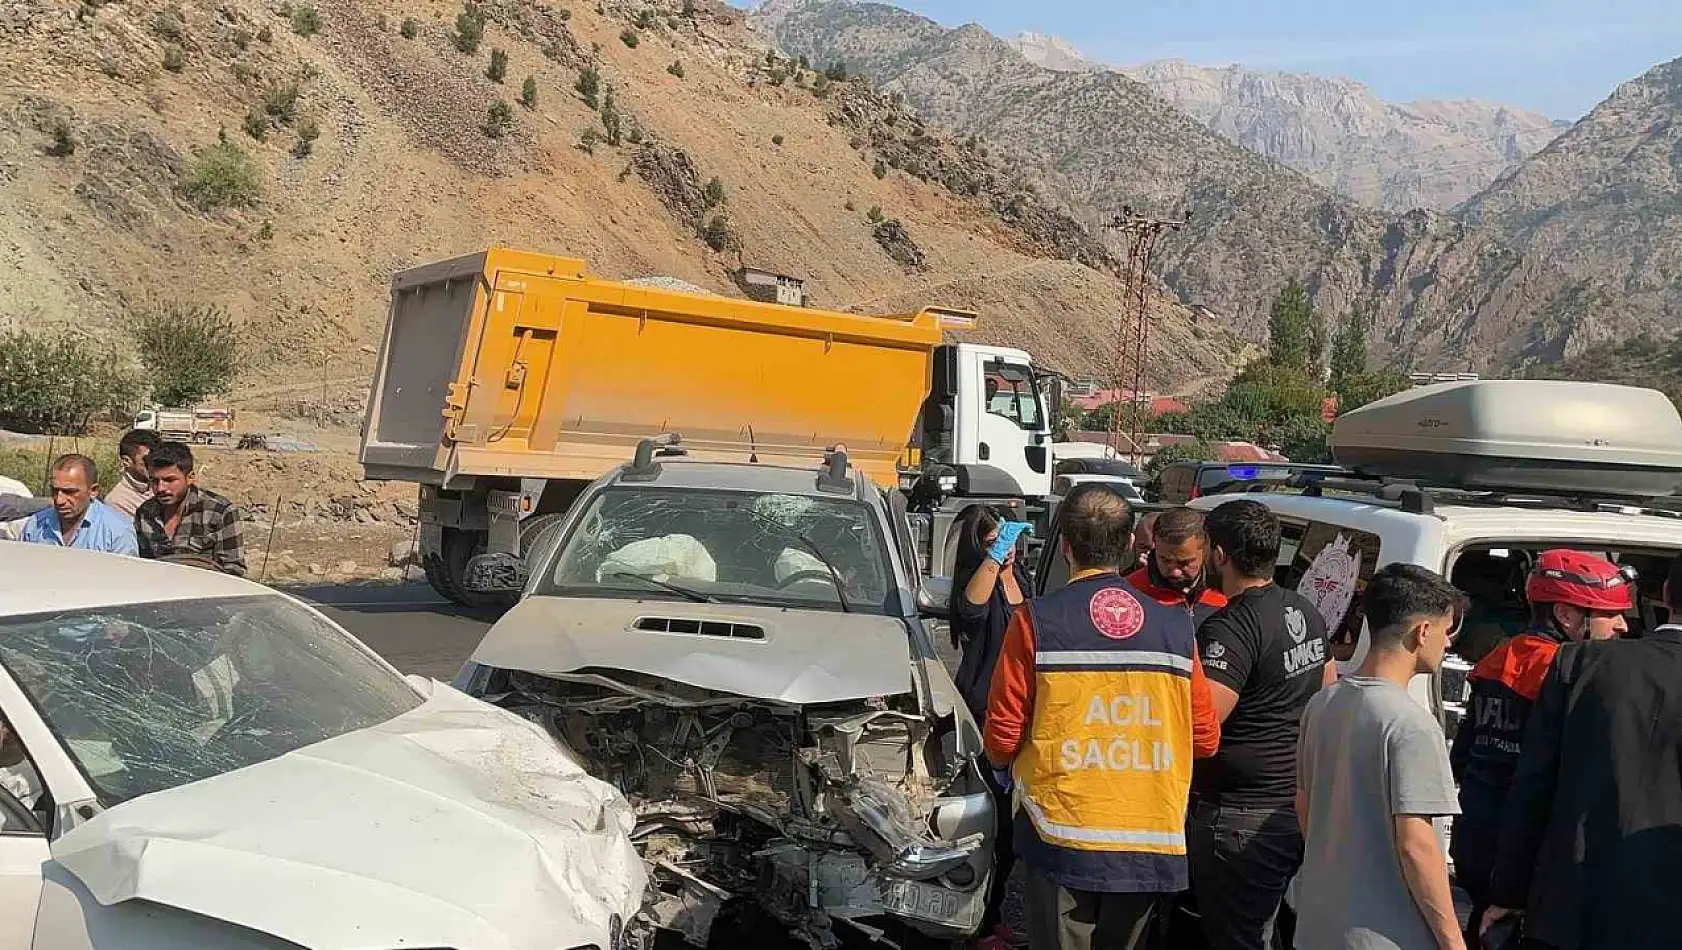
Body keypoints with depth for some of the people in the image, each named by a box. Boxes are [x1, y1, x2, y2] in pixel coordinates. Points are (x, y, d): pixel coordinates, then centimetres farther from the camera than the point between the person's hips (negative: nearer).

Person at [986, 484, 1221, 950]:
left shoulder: (1036, 621, -10)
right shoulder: (1177, 627, -1)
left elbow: (1002, 737, -8)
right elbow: (1206, 739, 5)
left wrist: (1006, 765, 15)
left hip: (1062, 842, -3)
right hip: (1151, 848, 3)